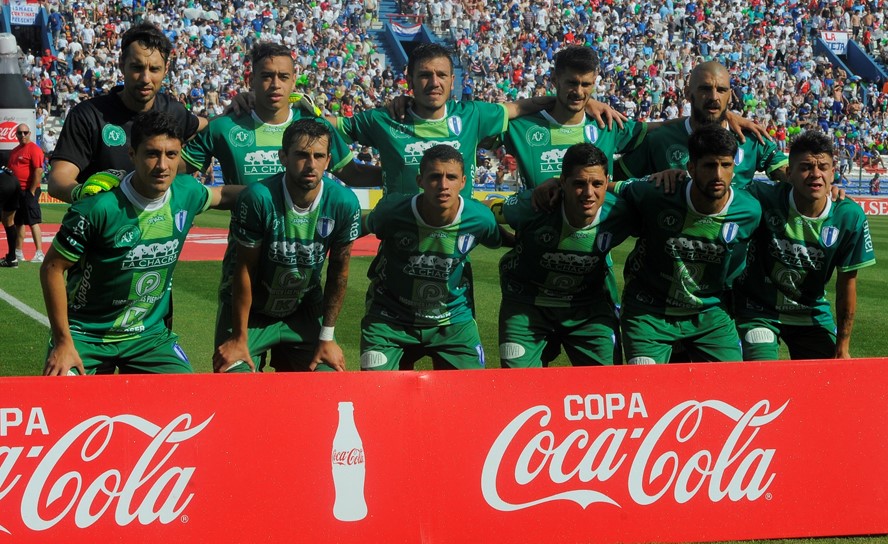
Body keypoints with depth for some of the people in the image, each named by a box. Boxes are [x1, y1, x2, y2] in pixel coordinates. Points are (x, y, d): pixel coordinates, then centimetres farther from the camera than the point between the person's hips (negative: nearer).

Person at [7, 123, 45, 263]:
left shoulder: (34, 149, -10)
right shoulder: (14, 151, 17)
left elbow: (38, 171, -17)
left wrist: (32, 192, -18)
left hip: (28, 191, -9)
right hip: (17, 191, 9)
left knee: (33, 222, -10)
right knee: (18, 222, 12)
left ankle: (39, 253, -10)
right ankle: (18, 253, 18)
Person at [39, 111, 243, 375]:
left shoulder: (186, 193, -6)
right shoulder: (100, 208, -23)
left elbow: (222, 195, 20)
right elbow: (52, 268, -14)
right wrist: (63, 343, -15)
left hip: (149, 334, 5)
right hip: (86, 334, -4)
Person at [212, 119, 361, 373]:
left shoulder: (344, 203, -16)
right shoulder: (259, 198, -25)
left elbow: (338, 269, -4)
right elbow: (245, 268, -16)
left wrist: (326, 337, -1)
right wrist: (239, 338, -13)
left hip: (305, 312, 3)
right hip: (252, 312, -3)